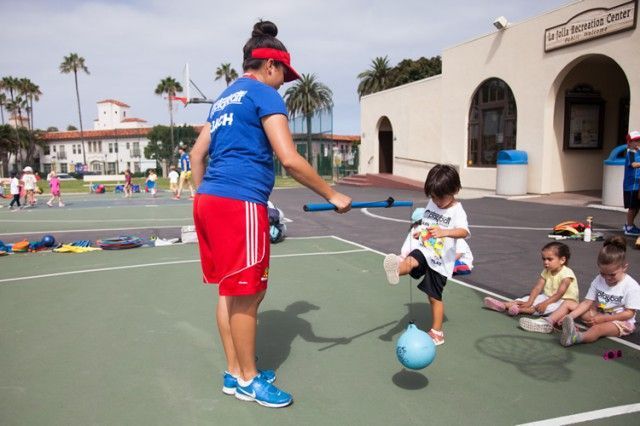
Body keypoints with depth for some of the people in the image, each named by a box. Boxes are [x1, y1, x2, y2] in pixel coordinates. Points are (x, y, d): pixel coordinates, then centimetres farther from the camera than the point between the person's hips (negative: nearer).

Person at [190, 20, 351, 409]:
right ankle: (247, 380, 17)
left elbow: (197, 155, 23)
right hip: (240, 203, -9)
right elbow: (289, 159, -15)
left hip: (209, 201, 9)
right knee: (246, 294, 2)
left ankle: (235, 372, 27)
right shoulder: (265, 95, -5)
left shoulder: (224, 99, 22)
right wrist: (331, 195, -7)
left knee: (230, 291, 15)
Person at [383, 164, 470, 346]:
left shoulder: (457, 211, -11)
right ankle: (397, 269, -64)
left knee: (435, 296, 5)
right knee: (411, 260, -32)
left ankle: (436, 332, 20)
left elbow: (464, 232, -30)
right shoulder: (431, 204, 8)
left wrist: (444, 232, -46)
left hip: (440, 259, -4)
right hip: (423, 250, 4)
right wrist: (419, 231, 10)